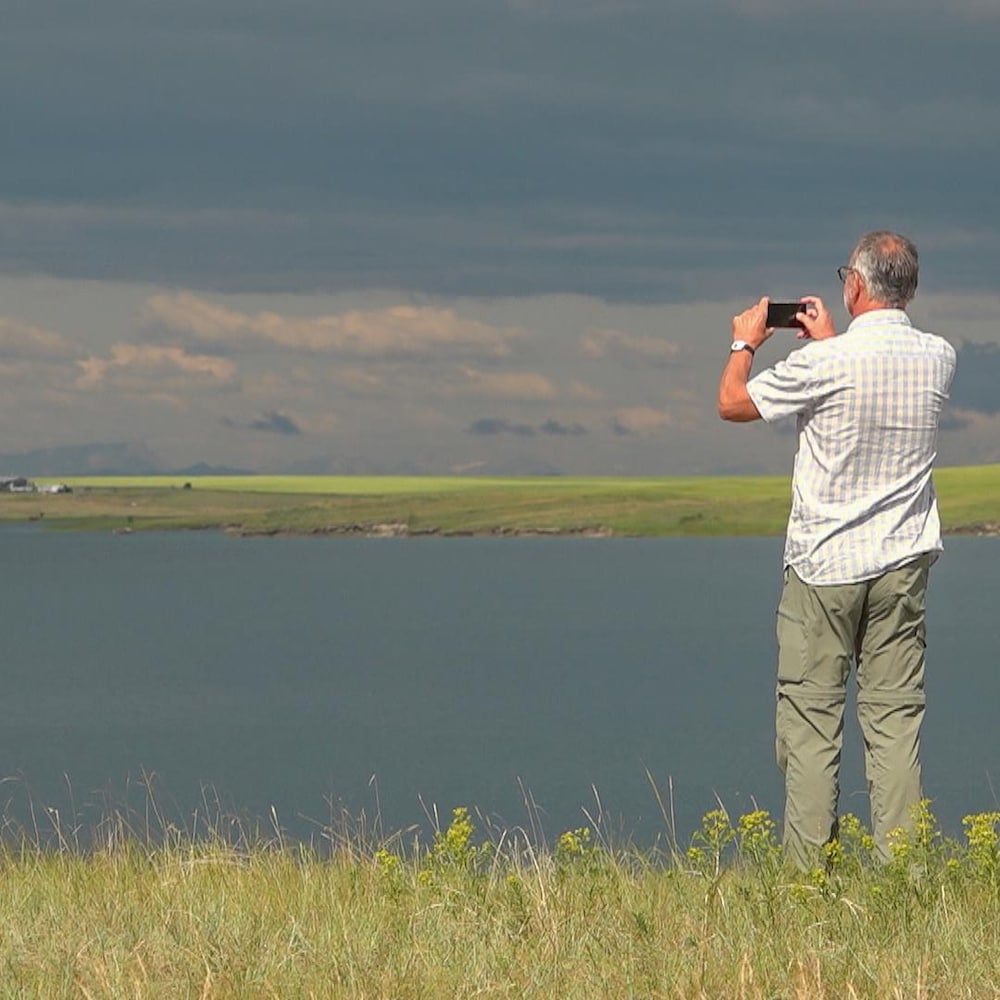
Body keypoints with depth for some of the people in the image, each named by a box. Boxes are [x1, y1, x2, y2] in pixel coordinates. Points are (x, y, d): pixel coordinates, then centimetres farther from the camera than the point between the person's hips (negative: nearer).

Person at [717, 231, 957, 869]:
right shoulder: (939, 358, -1)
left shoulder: (827, 363, -16)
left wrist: (745, 343, 16)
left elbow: (732, 403, -2)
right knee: (896, 715, 4)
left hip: (825, 565, -4)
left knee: (811, 714, 2)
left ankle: (808, 869, -1)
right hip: (904, 561, 4)